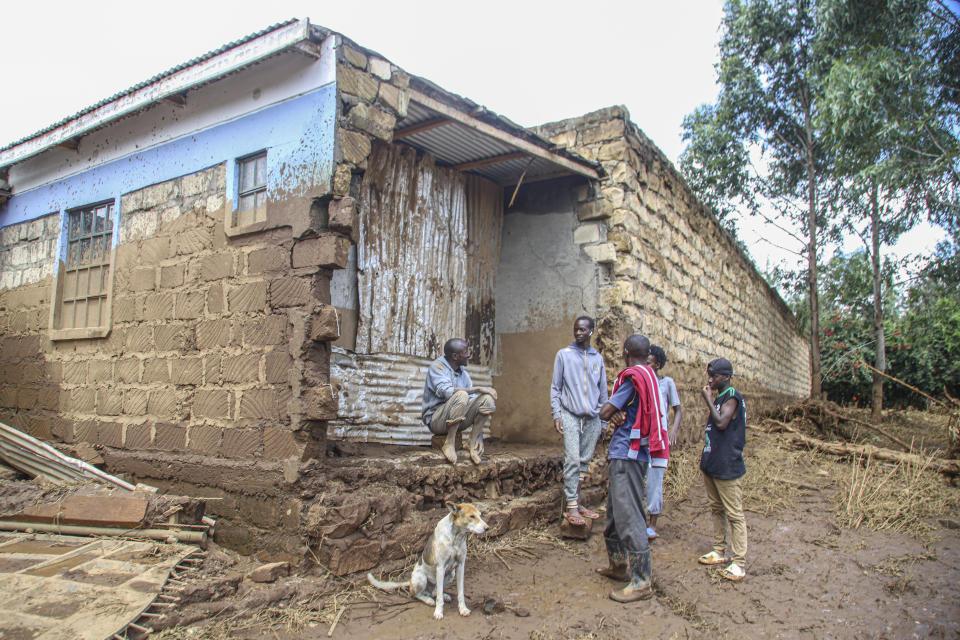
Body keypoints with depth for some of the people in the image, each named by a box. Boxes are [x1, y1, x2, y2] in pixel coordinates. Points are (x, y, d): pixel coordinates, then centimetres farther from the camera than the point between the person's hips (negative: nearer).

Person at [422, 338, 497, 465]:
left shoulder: (463, 372, 9)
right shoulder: (437, 366, -9)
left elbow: (473, 403, 6)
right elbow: (447, 391, -28)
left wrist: (479, 434, -4)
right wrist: (479, 389, -24)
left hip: (458, 421, 6)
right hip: (436, 420, -6)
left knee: (487, 399, -13)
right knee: (461, 395, -32)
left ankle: (473, 443, -10)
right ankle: (449, 444, -22)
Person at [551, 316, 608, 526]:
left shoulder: (598, 358, 14)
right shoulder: (563, 355, 5)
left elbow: (603, 391, 17)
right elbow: (555, 388, 4)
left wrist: (603, 421, 13)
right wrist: (556, 415, -5)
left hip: (592, 418, 3)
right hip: (570, 415, -3)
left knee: (584, 461, 5)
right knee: (572, 460, -10)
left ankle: (577, 502, 12)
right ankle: (571, 507, -8)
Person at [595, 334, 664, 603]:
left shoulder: (633, 377, -14)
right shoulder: (649, 376, 15)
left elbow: (604, 412, -14)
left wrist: (613, 413, 7)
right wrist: (618, 414, -6)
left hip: (627, 454, -10)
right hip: (630, 452, 10)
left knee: (628, 515, -8)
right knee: (614, 511, 18)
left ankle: (641, 581, -4)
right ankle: (619, 565, 29)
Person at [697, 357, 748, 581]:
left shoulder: (732, 396, -12)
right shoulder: (718, 398, 15)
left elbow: (722, 423, -24)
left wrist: (708, 400, -14)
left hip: (727, 466, -10)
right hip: (712, 463, 10)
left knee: (734, 514, -4)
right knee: (716, 509, 17)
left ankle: (738, 563, -1)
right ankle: (719, 552, 28)